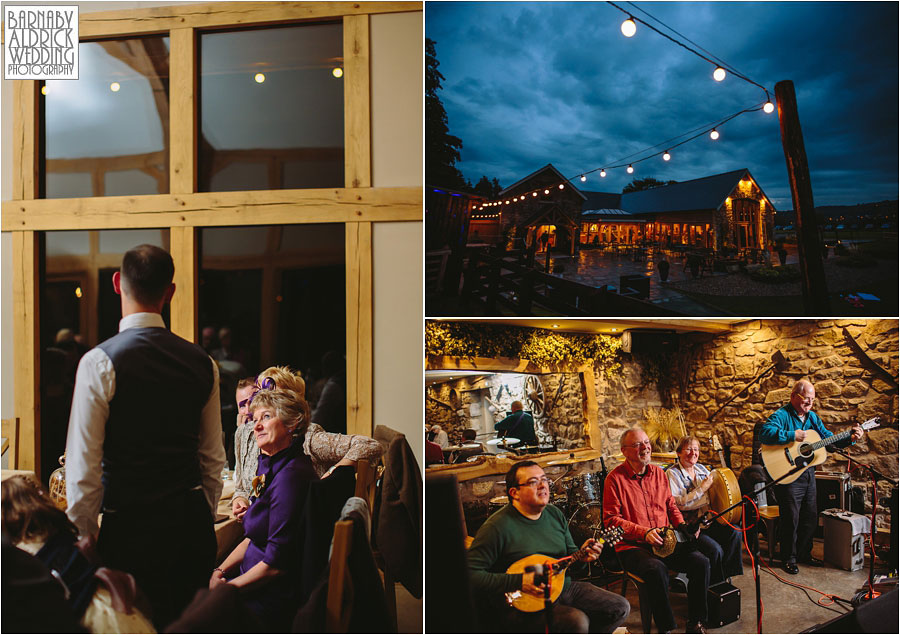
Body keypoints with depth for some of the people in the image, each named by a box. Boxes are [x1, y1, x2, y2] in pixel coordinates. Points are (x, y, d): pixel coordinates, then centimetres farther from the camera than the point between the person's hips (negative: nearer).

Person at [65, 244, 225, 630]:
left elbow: (83, 464, -10)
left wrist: (83, 533, 3)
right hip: (192, 525, 5)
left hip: (131, 527, -4)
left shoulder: (100, 362, -12)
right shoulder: (202, 362, 3)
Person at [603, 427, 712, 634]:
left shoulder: (658, 473, 12)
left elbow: (671, 506, 23)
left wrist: (682, 526, 3)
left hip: (666, 541, 6)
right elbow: (611, 519, -10)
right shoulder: (615, 478, -6)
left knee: (701, 562, -16)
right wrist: (644, 533, -19)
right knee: (657, 569, -35)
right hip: (632, 546, -5)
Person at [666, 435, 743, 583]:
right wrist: (702, 489, -19)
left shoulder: (702, 469, 14)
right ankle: (715, 586, -4)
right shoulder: (672, 474, -6)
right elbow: (678, 503, -18)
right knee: (715, 549, -25)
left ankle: (726, 574, -5)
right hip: (688, 525, -7)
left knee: (734, 532, -17)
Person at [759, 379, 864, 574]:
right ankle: (789, 558, 14)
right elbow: (765, 433, -30)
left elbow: (828, 437, 18)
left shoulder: (812, 417, 12)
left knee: (810, 517, 16)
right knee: (791, 518, 0)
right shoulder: (782, 415, -13)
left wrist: (850, 439, 3)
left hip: (808, 474, 8)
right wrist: (792, 436, -35)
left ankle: (804, 553, 32)